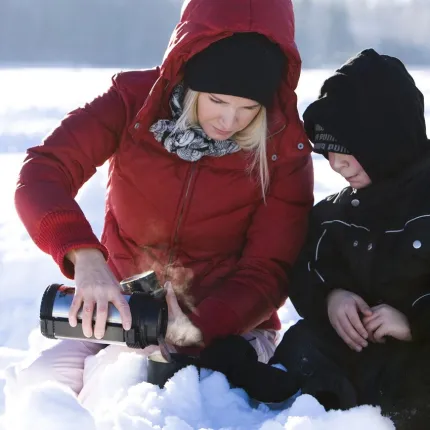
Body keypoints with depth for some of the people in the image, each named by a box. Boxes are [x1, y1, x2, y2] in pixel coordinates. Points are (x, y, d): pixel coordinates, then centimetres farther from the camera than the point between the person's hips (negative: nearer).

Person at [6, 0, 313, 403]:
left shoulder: (284, 150, -12)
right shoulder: (133, 102, -11)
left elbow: (268, 273, -11)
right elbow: (41, 174, -22)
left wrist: (200, 326, -31)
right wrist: (85, 256, -41)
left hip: (228, 323, -1)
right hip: (122, 311, 1)